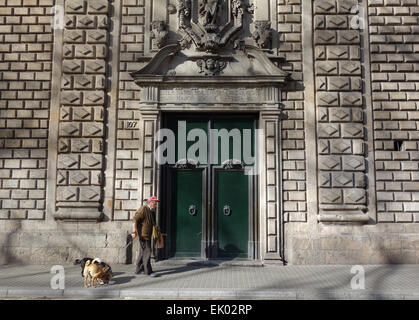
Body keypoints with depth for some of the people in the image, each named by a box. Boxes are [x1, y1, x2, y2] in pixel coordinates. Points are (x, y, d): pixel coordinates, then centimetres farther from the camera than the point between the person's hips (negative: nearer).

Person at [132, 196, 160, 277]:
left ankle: (138, 269, 23)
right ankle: (148, 271, -5)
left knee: (142, 252, 15)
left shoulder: (150, 211, 17)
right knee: (146, 252, -9)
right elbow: (135, 219, -19)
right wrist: (134, 232, -23)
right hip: (143, 235, -10)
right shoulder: (143, 209, -12)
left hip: (148, 235, 10)